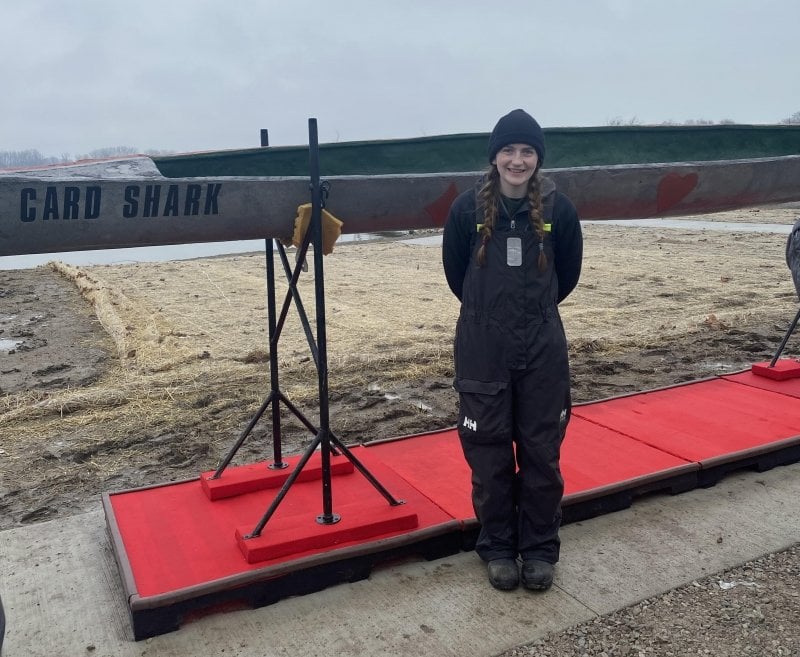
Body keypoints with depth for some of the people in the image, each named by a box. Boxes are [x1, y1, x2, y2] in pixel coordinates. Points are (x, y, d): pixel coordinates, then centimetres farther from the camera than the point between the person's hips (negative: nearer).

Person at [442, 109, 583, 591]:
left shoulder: (558, 208, -4)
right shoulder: (468, 207, -6)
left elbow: (568, 274, 10)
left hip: (543, 347, 1)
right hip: (483, 348, 0)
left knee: (541, 451, 9)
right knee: (489, 452, 8)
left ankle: (540, 549, 26)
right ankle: (498, 548, 26)